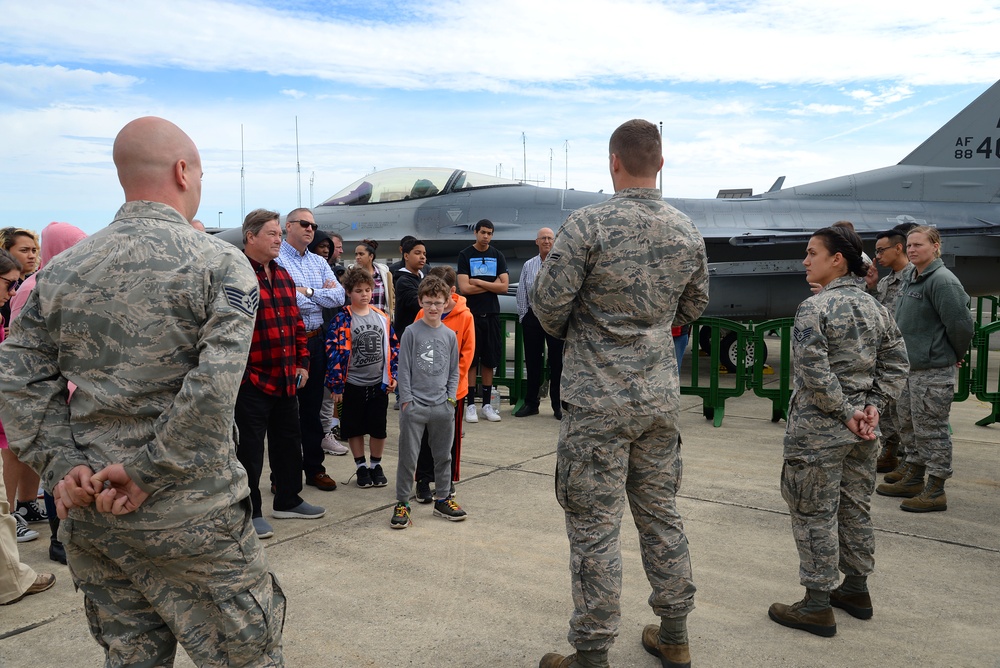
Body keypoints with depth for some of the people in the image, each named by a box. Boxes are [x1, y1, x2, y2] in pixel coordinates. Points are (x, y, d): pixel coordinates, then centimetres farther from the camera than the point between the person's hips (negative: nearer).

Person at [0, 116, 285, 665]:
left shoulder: (62, 270, 5)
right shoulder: (221, 263, -12)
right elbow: (215, 387, -23)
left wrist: (63, 465, -2)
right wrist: (147, 474, -15)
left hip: (89, 515, 6)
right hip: (190, 518, -6)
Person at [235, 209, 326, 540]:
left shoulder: (282, 276, 13)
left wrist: (302, 362, 15)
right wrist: (242, 373, -19)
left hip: (286, 379, 8)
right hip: (252, 380, -8)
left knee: (288, 441, 18)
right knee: (250, 446, 4)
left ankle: (287, 500, 33)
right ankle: (250, 511, 17)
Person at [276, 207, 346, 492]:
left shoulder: (319, 262, 14)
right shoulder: (276, 259, -8)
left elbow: (339, 297, 2)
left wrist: (307, 292, -10)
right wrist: (322, 294, -6)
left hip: (315, 341, 6)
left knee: (312, 407, 14)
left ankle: (314, 468, 25)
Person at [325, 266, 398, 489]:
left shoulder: (382, 317, 4)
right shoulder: (343, 319, -8)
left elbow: (392, 347, 10)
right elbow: (334, 352, -11)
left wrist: (393, 375, 4)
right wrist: (336, 385, -13)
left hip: (379, 384, 3)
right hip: (353, 385, -3)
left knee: (378, 428, 9)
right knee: (355, 428, 9)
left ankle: (376, 466, 26)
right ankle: (361, 467, 25)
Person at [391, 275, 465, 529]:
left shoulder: (450, 335, 7)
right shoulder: (411, 332, -3)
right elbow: (404, 369, -3)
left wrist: (451, 398, 3)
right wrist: (407, 401, -8)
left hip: (442, 407, 4)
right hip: (414, 406, -4)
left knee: (443, 456, 13)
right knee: (408, 457, 1)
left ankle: (442, 500, 27)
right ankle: (402, 503, 13)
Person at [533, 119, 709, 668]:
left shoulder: (587, 224, -14)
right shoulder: (687, 231, 4)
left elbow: (548, 302, -12)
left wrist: (568, 333, 9)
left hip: (598, 401, -6)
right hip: (660, 396, 6)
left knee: (595, 527, 3)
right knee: (661, 514, 17)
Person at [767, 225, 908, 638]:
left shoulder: (814, 308, -16)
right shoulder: (876, 308, 7)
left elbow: (814, 373, -23)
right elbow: (896, 363, 8)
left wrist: (845, 414, -14)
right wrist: (873, 405, 2)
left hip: (817, 430, -8)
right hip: (861, 433, 8)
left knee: (814, 514, 2)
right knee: (855, 509, 19)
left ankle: (818, 606, 11)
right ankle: (857, 589, 33)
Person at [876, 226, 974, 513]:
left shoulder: (942, 281, -17)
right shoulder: (910, 280, 12)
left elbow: (961, 323, -19)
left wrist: (956, 356, -5)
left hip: (933, 372, -10)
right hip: (909, 368, 10)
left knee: (931, 430, -2)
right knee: (909, 427, 18)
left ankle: (936, 491, 7)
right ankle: (912, 479, 32)